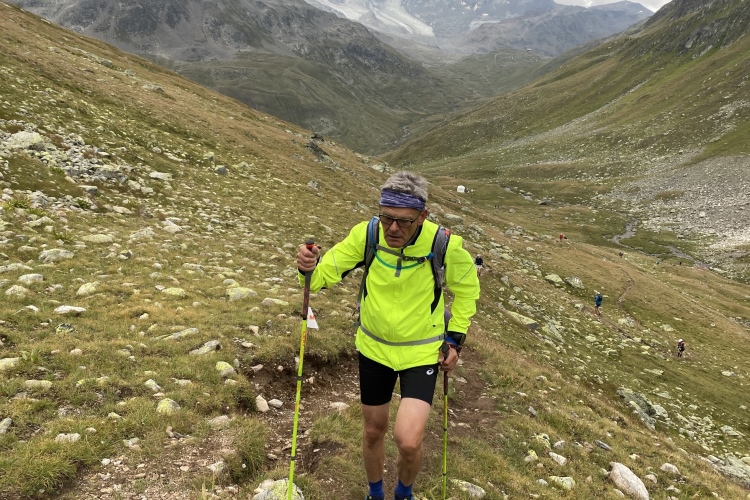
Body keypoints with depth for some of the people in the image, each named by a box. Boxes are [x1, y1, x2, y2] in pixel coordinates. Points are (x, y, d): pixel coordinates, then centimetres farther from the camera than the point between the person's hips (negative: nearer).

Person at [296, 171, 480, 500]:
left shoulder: (444, 245, -22)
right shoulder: (366, 234, -19)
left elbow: (466, 287, -2)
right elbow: (326, 272, -12)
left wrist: (455, 339, -3)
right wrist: (310, 268, -35)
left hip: (422, 351, -2)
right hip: (373, 347, 2)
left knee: (408, 442, -14)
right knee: (374, 430, 17)